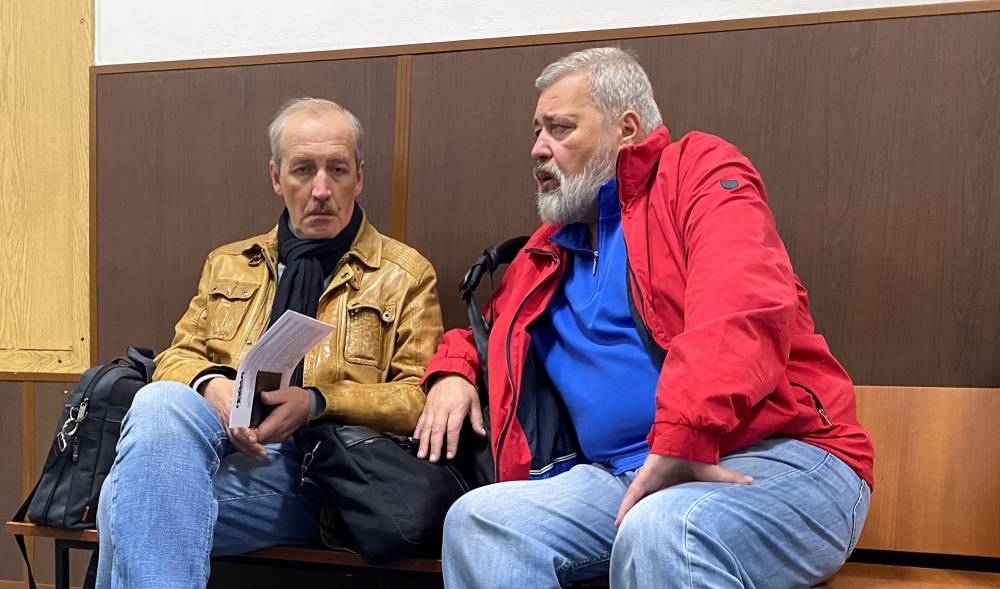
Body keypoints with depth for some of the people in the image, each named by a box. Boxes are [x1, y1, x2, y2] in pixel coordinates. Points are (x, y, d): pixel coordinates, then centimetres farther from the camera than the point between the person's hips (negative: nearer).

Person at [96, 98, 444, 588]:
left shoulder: (406, 275, 11)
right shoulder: (227, 265, 24)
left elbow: (419, 399, 4)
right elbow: (177, 357, 20)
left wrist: (317, 402, -13)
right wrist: (212, 385, -6)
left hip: (316, 463, -4)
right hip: (221, 440, 5)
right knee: (160, 403, -34)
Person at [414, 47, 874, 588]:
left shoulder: (697, 170, 1)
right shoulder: (549, 252, 20)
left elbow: (743, 305, -19)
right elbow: (490, 327, 37)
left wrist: (680, 441, -31)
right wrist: (451, 371, 12)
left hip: (776, 457, -6)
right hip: (618, 475, 6)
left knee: (660, 533, -36)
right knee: (478, 520, -17)